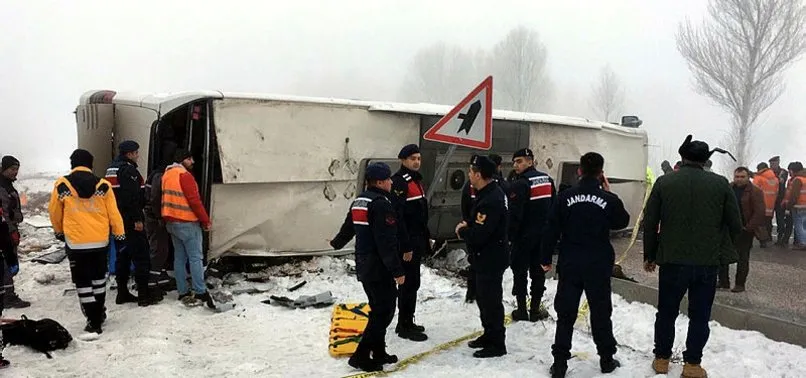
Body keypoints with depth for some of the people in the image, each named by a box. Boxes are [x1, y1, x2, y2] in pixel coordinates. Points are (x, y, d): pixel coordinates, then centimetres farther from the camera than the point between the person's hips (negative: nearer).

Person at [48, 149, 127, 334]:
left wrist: (59, 232, 23)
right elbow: (114, 213, -2)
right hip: (100, 241, 2)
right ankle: (99, 313, 32)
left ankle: (94, 321, 4)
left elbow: (54, 213, 5)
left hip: (76, 243, -2)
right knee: (99, 277, 21)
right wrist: (120, 235, 8)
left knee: (82, 282, 6)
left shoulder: (62, 185, -6)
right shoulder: (103, 185, -5)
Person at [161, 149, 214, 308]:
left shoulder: (167, 174, 13)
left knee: (179, 257, 11)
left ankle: (183, 293, 13)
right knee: (195, 258, -5)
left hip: (171, 222, 9)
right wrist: (206, 220, -12)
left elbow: (167, 199, 18)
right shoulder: (184, 175, -15)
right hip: (187, 223, -9)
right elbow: (195, 201, -19)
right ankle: (200, 292, -6)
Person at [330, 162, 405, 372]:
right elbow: (386, 242, -24)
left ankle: (378, 352, 24)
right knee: (384, 311, -3)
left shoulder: (359, 201, 11)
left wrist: (337, 243, 45)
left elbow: (348, 227, 26)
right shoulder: (381, 204, -19)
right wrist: (397, 270, -21)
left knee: (378, 309, 18)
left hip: (364, 266, 10)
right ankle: (361, 356, -2)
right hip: (380, 268, -10)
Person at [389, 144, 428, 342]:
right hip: (406, 243, -10)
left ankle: (407, 322, 26)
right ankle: (405, 326, 6)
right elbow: (397, 217, -23)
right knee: (409, 283, -4)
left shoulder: (417, 179, 14)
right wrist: (405, 246, -24)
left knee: (412, 282, 15)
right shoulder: (399, 181, -17)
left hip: (417, 241, 10)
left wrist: (426, 236, 21)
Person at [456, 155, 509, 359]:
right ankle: (489, 335, 35)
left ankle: (497, 344, 12)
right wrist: (467, 226, 1)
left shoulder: (490, 200, -27)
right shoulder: (491, 192, 7)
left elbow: (478, 235, -30)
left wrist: (461, 231, -11)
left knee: (490, 300, 0)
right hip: (489, 256, 11)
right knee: (483, 296, 21)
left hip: (491, 259, -11)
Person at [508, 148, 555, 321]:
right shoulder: (547, 180, 8)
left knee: (520, 272, 4)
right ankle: (535, 309, 18)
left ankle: (522, 310, 9)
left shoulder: (519, 184, -18)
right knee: (538, 271, 13)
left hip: (524, 236, -7)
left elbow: (514, 214, -21)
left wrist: (509, 235, -12)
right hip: (544, 235, 7)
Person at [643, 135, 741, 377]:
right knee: (700, 315, 11)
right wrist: (721, 249, 17)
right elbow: (735, 225, 0)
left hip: (673, 259, 0)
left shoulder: (664, 182, -4)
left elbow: (650, 223, -2)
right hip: (709, 260, 0)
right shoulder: (720, 184, -3)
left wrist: (649, 255, 9)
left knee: (666, 312, 14)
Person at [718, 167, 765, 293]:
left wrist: (749, 228, -16)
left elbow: (759, 212, -13)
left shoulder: (755, 192, -9)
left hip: (745, 230, -5)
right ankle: (723, 281, 18)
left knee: (743, 258, 4)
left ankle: (740, 284, 13)